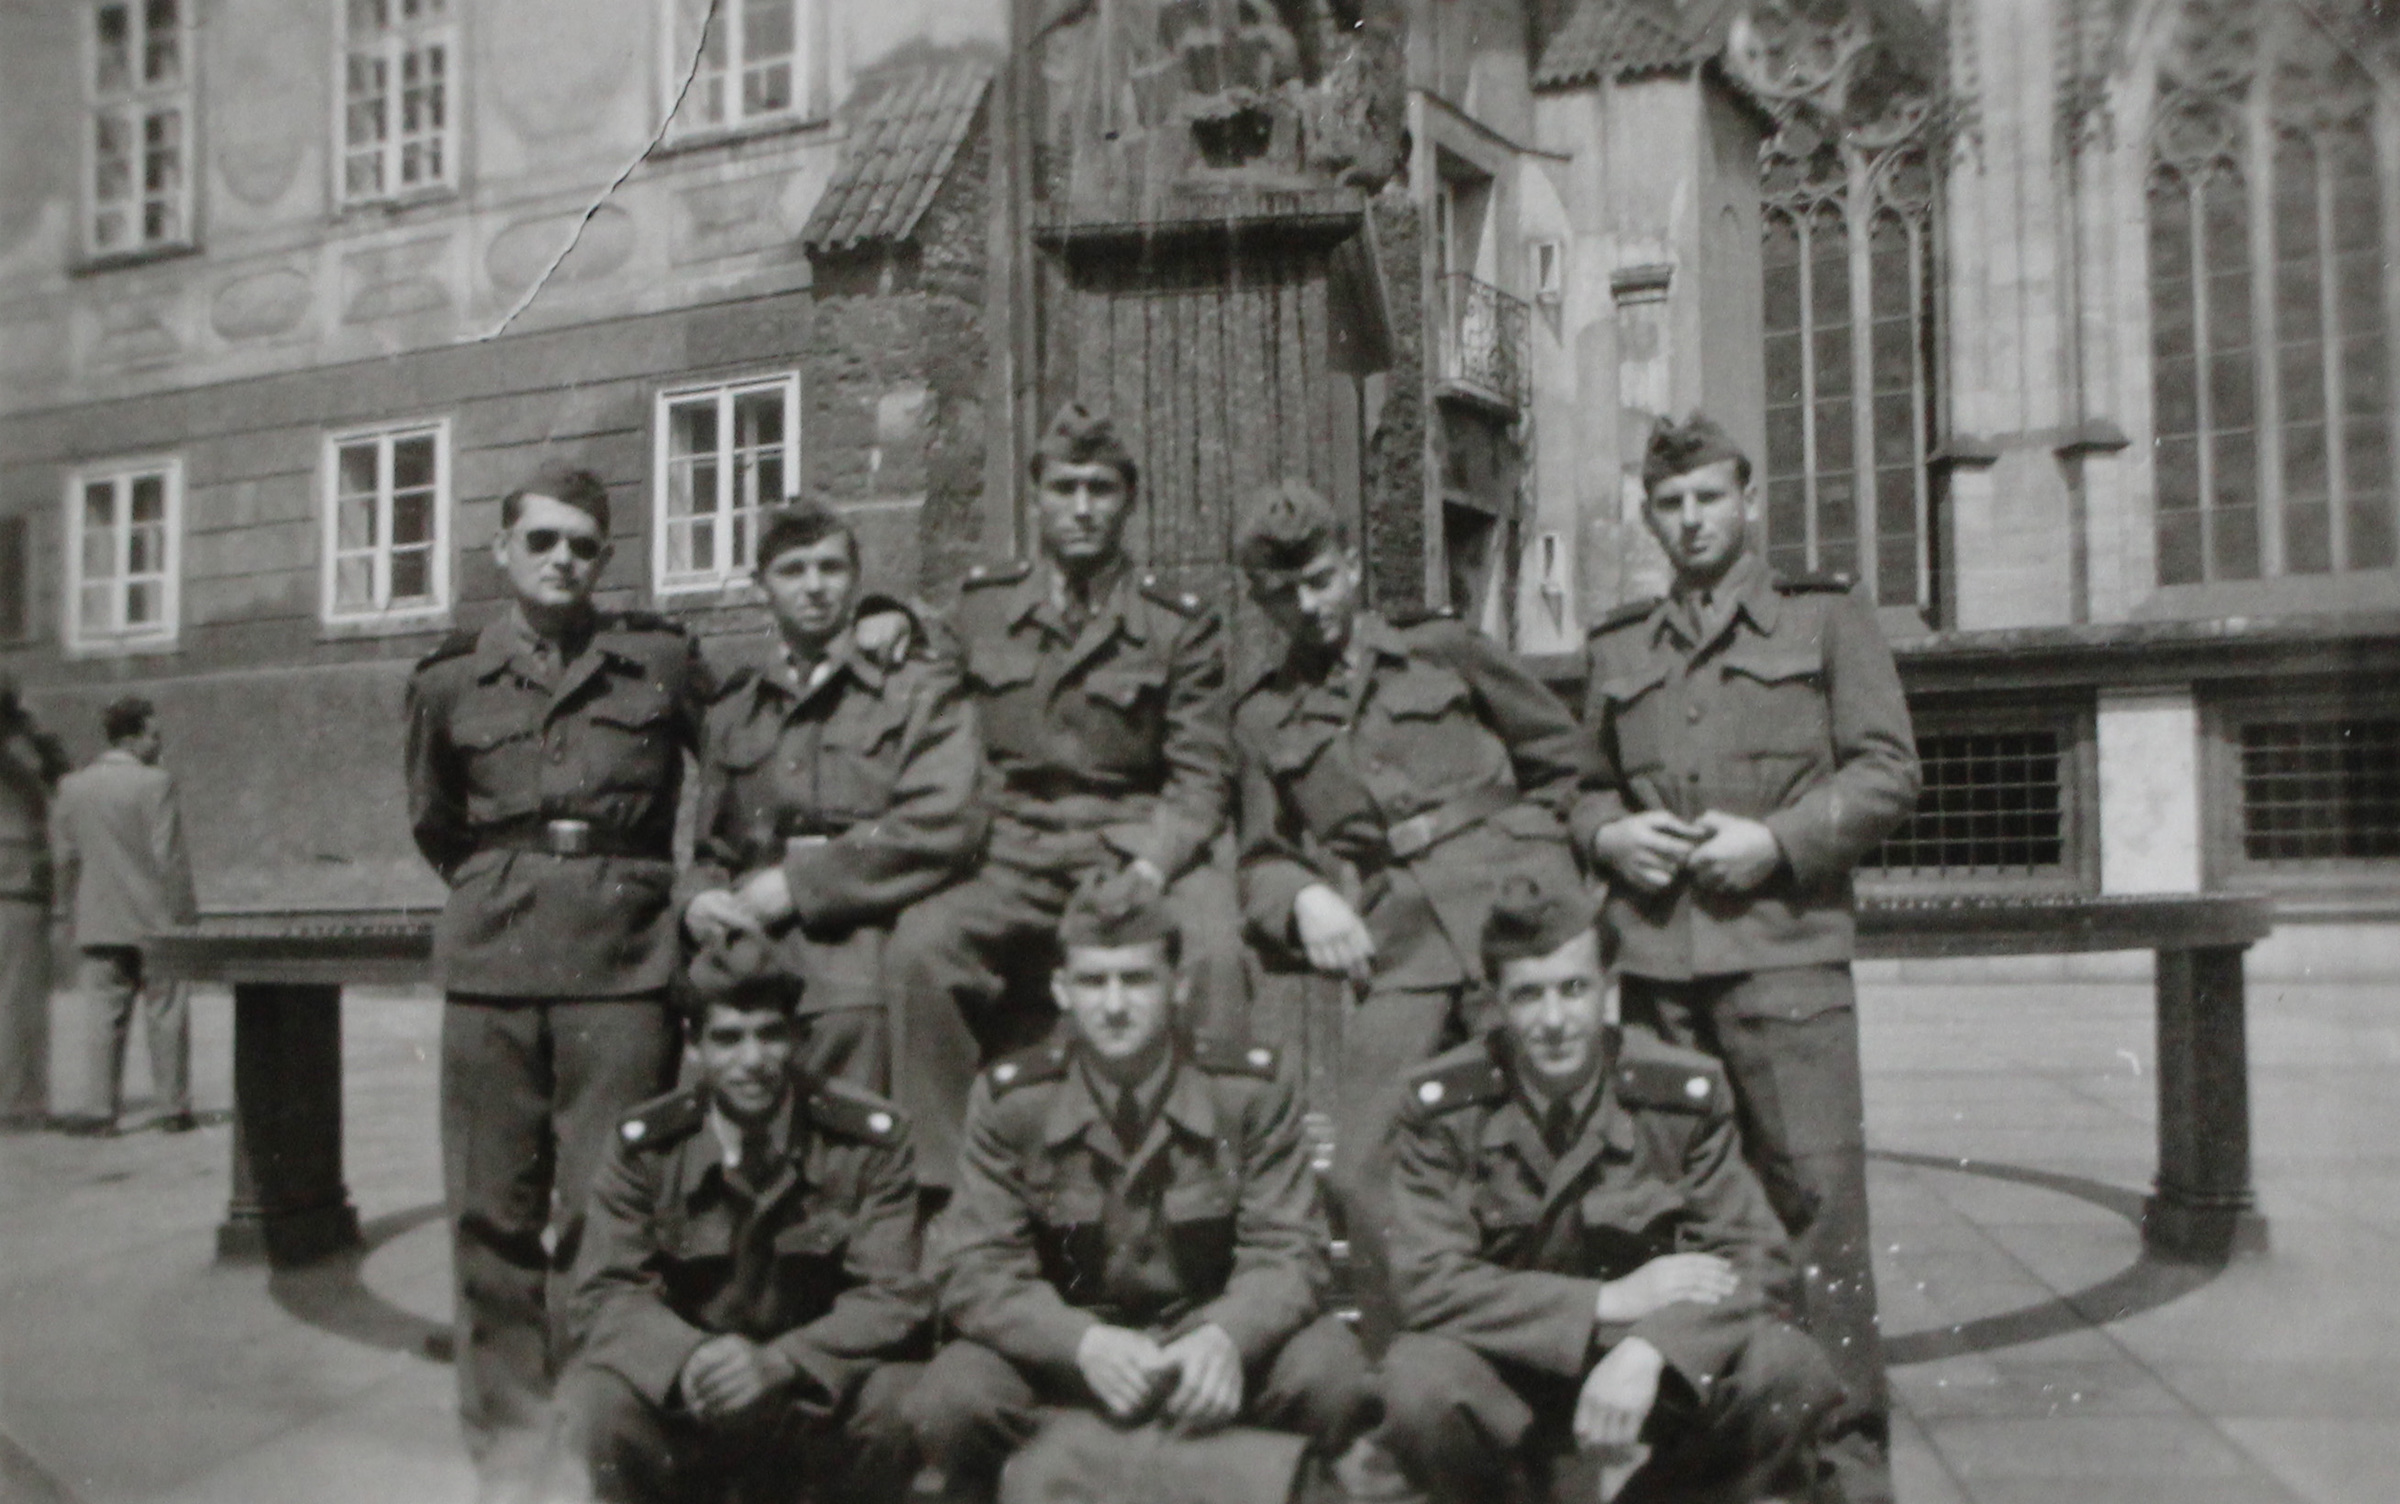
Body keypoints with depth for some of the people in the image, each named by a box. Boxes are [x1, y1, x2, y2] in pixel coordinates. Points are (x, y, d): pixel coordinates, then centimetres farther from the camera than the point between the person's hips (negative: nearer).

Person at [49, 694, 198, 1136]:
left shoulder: (72, 788, 5)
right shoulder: (155, 783, -11)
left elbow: (64, 858, 9)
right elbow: (169, 856, -13)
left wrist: (76, 915, 17)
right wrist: (184, 913, -6)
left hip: (98, 924, 4)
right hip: (155, 921, -4)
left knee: (105, 1018, 7)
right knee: (166, 1016, 4)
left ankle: (104, 1110, 6)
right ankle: (174, 1107, 7)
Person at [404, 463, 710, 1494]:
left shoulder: (660, 660, 5)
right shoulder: (450, 680, 10)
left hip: (622, 964, -2)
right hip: (490, 965, 2)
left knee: (606, 1208, -4)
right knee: (492, 1208, 5)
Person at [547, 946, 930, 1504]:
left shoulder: (870, 1138, -9)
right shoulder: (643, 1145, -5)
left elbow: (894, 1296, -14)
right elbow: (606, 1291, -10)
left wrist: (780, 1362, -32)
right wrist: (689, 1357, -32)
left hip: (820, 1391, 0)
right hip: (680, 1404, 1)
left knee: (898, 1398, -31)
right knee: (594, 1398, -29)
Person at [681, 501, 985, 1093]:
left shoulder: (915, 686, 11)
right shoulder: (733, 707, 24)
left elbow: (946, 824, -3)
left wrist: (797, 884, -5)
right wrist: (700, 897, 1)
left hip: (853, 978, -3)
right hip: (746, 976, 3)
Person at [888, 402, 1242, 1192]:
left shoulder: (1180, 628, 6)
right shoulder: (978, 608, 12)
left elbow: (1198, 780, 1)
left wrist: (1147, 869, -16)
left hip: (1141, 851, -1)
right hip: (1011, 856, 1)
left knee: (1209, 947, -32)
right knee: (921, 941, -26)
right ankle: (944, 1180, -14)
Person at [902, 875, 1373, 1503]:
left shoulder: (1250, 1090, -6)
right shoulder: (1009, 1100, -7)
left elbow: (1286, 1250, -8)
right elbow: (975, 1267, -11)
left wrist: (1226, 1336, -31)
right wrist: (1084, 1343, -30)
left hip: (1207, 1339, 1)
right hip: (1065, 1349, 0)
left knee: (1328, 1367, -28)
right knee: (950, 1400, -29)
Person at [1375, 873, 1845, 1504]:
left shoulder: (1684, 1092, -8)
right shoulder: (1442, 1106, -11)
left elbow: (1755, 1261, -11)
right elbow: (1429, 1282, -17)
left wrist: (1649, 1347, -31)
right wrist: (1613, 1301, -22)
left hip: (1662, 1366, 1)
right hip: (1514, 1371, -1)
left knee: (1789, 1370, -26)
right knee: (1417, 1378, -33)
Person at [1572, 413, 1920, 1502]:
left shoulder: (1824, 618, 10)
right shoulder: (1616, 648, 20)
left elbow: (1887, 770, 3)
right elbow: (1580, 786, 24)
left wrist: (1776, 840, -10)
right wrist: (1608, 833, 2)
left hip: (1782, 944, -3)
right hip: (1651, 954, 4)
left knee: (1815, 1192, -7)